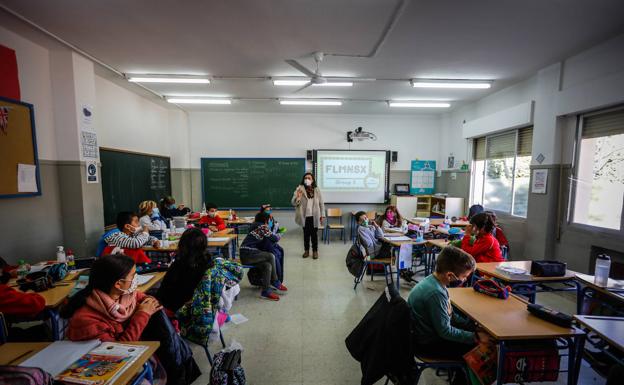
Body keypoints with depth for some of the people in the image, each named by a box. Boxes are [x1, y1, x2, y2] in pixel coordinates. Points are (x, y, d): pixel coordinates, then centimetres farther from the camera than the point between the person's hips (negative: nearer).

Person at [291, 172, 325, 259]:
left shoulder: (317, 190, 0)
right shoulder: (299, 189, -4)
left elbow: (321, 203, 5)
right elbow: (293, 203, -10)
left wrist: (322, 215, 3)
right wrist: (298, 197, -30)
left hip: (314, 216, 0)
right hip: (305, 216, 0)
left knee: (314, 234, 8)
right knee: (306, 234, 11)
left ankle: (315, 251, 22)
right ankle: (306, 250, 27)